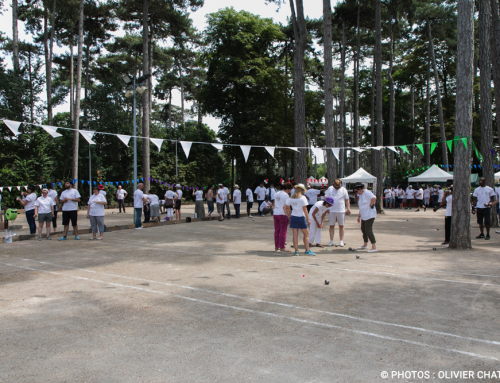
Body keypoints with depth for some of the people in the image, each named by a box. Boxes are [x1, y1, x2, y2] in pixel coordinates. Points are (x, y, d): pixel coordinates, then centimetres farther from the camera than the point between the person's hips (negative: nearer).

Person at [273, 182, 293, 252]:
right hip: (283, 214, -7)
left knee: (277, 231, 11)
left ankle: (276, 247, 15)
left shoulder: (276, 194, 15)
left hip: (275, 214, 7)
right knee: (283, 231, -1)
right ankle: (282, 247, 2)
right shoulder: (286, 195, -8)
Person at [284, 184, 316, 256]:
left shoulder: (290, 198, 5)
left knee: (295, 235, 6)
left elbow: (285, 207, 2)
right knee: (306, 234, 8)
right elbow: (305, 209, -12)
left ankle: (296, 251, 8)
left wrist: (288, 215, 9)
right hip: (301, 218, -5)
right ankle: (307, 251, 10)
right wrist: (308, 219, -8)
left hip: (293, 217, 5)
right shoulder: (302, 198, -10)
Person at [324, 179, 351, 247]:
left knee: (341, 226, 3)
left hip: (341, 211, 0)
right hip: (332, 211, 0)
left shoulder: (343, 190, 3)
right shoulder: (330, 189, 1)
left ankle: (341, 241, 8)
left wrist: (348, 208, 0)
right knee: (331, 226, 3)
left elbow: (347, 200, 8)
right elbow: (326, 198, 4)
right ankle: (331, 241, 10)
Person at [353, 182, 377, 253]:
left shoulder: (367, 193, -14)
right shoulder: (360, 195, 17)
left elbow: (374, 198, -32)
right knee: (363, 230, 17)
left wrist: (370, 205, -18)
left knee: (368, 230, -12)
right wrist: (359, 216, 23)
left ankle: (374, 247, -7)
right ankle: (365, 245, 31)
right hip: (364, 216, 10)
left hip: (369, 215, -10)